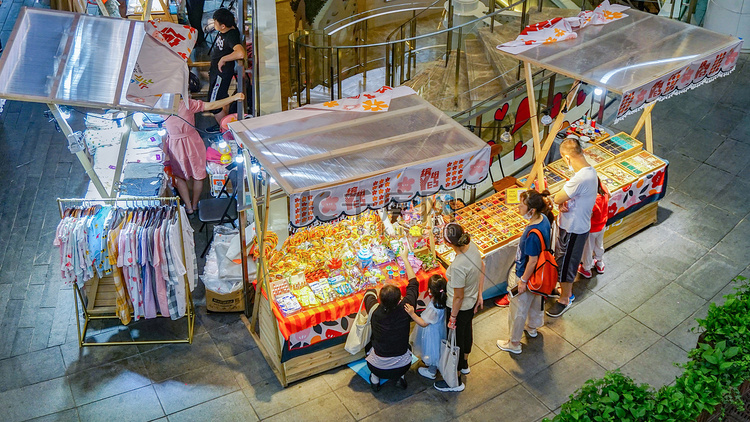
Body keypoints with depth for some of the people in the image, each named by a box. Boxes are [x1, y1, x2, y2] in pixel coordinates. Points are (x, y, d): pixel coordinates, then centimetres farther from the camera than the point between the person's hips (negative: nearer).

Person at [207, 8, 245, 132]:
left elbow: (241, 53, -48)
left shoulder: (231, 36, -29)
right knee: (223, 97, 24)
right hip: (215, 70, 10)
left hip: (222, 73, -10)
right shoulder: (223, 32, -2)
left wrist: (223, 59, -34)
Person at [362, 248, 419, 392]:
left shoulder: (375, 312, -23)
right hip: (402, 366, 1)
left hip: (379, 367, 0)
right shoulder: (405, 310, -22)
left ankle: (375, 378, 26)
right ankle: (401, 377, 23)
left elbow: (370, 292, 1)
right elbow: (413, 283, -5)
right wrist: (405, 259, 3)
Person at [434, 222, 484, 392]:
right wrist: (479, 295, 11)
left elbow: (459, 297, -27)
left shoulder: (458, 266, -39)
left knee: (456, 341, 14)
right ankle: (464, 364, 58)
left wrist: (453, 317, -11)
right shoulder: (472, 246, -16)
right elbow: (482, 268, 1)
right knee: (466, 331, 31)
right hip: (472, 303, 8)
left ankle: (455, 381, 36)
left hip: (460, 308, -8)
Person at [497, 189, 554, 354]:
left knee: (518, 309, 12)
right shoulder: (544, 219, -12)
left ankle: (514, 343, 31)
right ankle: (532, 327, 58)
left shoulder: (532, 234, -38)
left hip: (526, 274, -9)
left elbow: (532, 260, -28)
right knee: (535, 299, 32)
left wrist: (523, 280, -15)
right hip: (539, 274, 9)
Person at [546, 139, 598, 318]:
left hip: (573, 229, -9)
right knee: (563, 260, 26)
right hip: (577, 224, 9)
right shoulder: (590, 171, -1)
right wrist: (564, 203, -13)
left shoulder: (580, 179, -34)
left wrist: (561, 201, -3)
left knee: (565, 263, 10)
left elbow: (557, 198, -25)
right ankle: (566, 290, 46)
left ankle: (564, 300, 29)